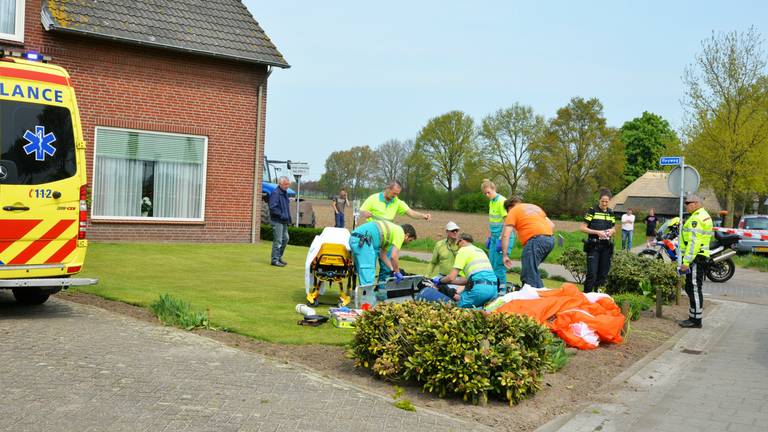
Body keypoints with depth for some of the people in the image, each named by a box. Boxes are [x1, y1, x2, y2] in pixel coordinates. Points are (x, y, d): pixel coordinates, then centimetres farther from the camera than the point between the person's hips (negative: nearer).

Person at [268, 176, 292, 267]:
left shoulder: (284, 193, 14)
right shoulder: (275, 193, -15)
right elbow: (273, 208, -22)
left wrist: (288, 218, 14)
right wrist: (282, 215, -20)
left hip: (284, 221, 10)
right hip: (277, 221, -10)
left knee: (285, 239, 16)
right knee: (278, 241, -6)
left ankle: (279, 257, 28)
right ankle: (275, 260, 1)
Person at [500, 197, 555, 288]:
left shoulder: (513, 211, 10)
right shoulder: (535, 207, 30)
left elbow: (505, 235, 1)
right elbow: (551, 225, 26)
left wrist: (505, 255, 2)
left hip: (536, 240, -8)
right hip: (550, 239, 8)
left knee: (528, 277, -8)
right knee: (533, 271, 20)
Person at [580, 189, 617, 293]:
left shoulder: (611, 213, 11)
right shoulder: (592, 211, -3)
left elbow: (614, 228, 22)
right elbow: (583, 228, -5)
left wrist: (611, 231, -1)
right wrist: (597, 232, -16)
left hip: (606, 246, 5)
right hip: (594, 246, -5)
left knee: (603, 274, 7)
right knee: (592, 274, -10)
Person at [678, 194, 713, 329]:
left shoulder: (696, 219, -16)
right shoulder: (704, 216, 18)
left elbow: (694, 242, -22)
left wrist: (686, 262, -22)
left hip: (696, 258, -11)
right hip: (701, 257, 11)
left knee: (694, 289, -6)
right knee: (691, 288, 15)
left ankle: (696, 320, -1)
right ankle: (693, 317, 22)